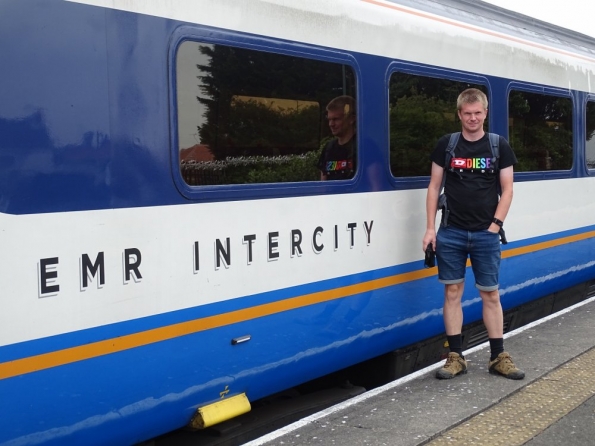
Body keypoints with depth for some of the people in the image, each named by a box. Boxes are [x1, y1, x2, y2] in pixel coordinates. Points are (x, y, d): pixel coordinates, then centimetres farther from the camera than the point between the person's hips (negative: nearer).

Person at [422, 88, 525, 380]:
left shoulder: (499, 146, 3)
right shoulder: (446, 145, 4)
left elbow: (506, 190, 3)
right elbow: (434, 186, 5)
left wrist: (495, 226, -6)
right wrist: (430, 228, -1)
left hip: (485, 234, 0)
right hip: (451, 233, 1)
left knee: (490, 294, 5)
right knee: (452, 293, 4)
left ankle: (498, 357, 14)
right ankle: (456, 357, 11)